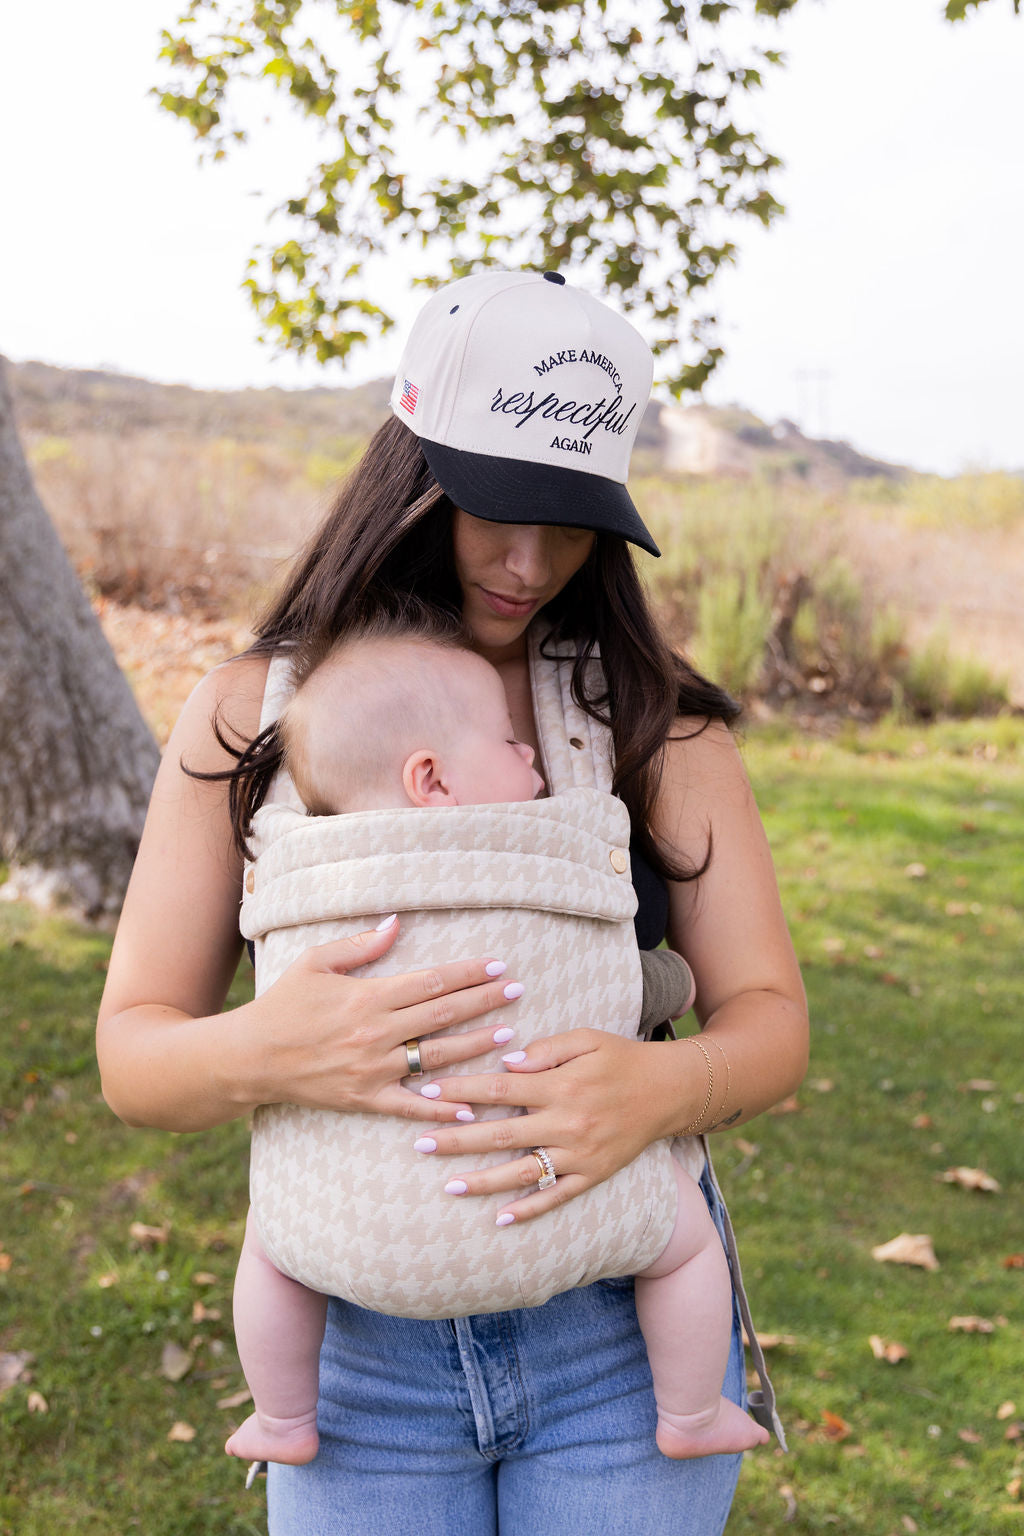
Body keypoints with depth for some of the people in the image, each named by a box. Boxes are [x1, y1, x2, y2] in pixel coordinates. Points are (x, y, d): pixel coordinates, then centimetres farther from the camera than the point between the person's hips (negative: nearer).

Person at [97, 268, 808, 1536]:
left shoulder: (656, 721, -4)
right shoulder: (252, 716, -5)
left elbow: (770, 1023, -6)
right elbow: (132, 1056, -6)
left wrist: (661, 1086, -29)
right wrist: (260, 1053, -29)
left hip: (618, 1330, 0)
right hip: (363, 1342, 0)